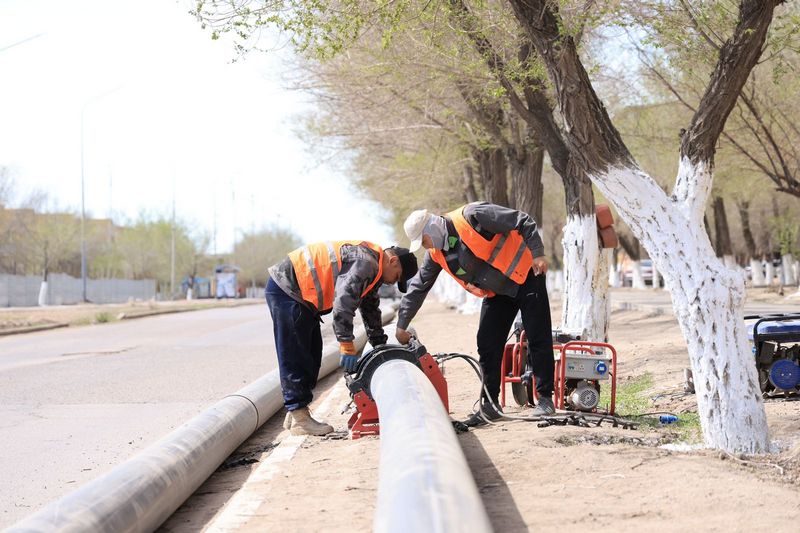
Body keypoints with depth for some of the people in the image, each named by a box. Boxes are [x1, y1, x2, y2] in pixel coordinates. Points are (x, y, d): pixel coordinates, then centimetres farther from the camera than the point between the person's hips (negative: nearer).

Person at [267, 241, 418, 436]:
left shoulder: (372, 270, 14)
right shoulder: (364, 261, -21)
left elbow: (371, 309, 24)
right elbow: (343, 302, -29)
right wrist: (347, 346, -28)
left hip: (302, 294, 11)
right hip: (286, 289, -11)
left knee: (311, 356, 12)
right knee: (294, 357, -10)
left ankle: (295, 414, 18)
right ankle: (299, 419, -9)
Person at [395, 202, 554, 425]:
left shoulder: (471, 217, -25)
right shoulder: (436, 254, -2)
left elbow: (523, 222, -20)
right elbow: (418, 287, 7)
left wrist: (537, 254, -24)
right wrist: (402, 325, 7)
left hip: (525, 278, -7)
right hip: (496, 293, 7)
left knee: (538, 340, -4)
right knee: (487, 346, 0)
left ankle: (545, 399, 5)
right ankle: (489, 404, 7)